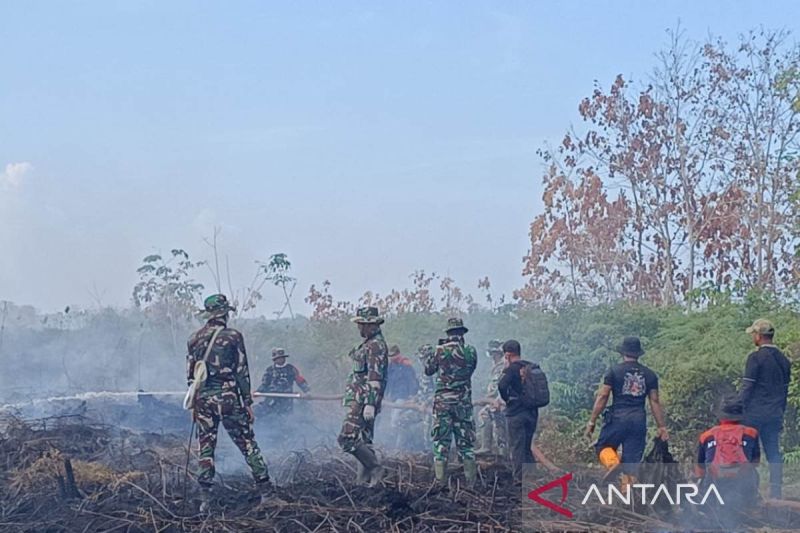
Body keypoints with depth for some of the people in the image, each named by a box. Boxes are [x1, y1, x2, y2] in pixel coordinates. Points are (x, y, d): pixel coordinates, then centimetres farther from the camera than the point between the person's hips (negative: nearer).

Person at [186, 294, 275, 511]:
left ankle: (205, 497, 2)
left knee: (206, 447, 7)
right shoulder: (233, 336, -5)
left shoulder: (195, 338, 7)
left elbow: (191, 373, 10)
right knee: (247, 443, 4)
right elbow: (242, 372, -5)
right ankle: (266, 491, 6)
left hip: (203, 398, 3)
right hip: (228, 397, -3)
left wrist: (193, 403, 17)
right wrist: (248, 401, 0)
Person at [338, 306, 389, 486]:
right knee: (364, 441, 10)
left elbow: (375, 377, -22)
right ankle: (365, 478, 11)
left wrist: (370, 404, -26)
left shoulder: (375, 345, -15)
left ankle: (375, 468, -9)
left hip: (363, 401, -11)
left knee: (347, 439, -14)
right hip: (360, 399, 11)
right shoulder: (369, 344, 18)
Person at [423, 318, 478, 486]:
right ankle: (471, 481, 9)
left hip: (443, 401, -2)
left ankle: (439, 479, 0)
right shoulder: (471, 351, -3)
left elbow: (428, 370, 6)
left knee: (440, 441, 3)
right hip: (464, 401, 2)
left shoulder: (441, 350, -7)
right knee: (465, 441, 10)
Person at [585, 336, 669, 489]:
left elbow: (602, 397, -4)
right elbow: (655, 402, 7)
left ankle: (612, 463, -18)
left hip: (618, 417, -3)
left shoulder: (614, 371, -1)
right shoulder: (649, 374, 9)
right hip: (639, 421, 3)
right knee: (632, 462, 6)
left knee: (603, 446, 14)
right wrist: (662, 427, 11)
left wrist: (592, 422, 1)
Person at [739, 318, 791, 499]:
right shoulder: (784, 360, 10)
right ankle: (776, 494, 6)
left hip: (755, 413, -6)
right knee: (774, 453, 8)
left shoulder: (756, 357, -11)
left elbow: (747, 388, -12)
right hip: (775, 415, 6)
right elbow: (785, 389, 15)